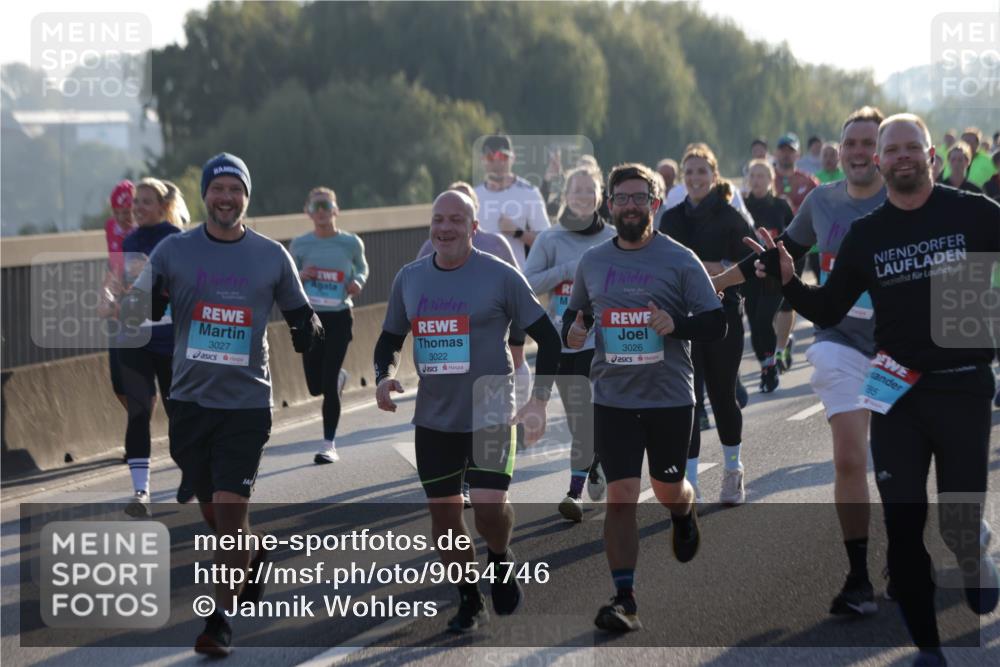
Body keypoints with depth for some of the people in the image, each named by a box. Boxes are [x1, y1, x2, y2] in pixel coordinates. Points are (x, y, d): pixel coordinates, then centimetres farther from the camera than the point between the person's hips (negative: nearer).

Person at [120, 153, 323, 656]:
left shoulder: (272, 256, 1)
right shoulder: (174, 250, 1)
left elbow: (298, 313, 12)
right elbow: (139, 308, 4)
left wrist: (308, 330, -11)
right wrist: (137, 304, -20)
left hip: (247, 402, -2)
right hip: (190, 400, 2)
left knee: (231, 510, -9)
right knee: (211, 512, 12)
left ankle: (220, 618, 0)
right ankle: (254, 554, 43)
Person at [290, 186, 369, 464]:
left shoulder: (351, 242, -3)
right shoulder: (300, 244, -2)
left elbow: (362, 267, 15)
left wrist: (358, 283, -6)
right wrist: (301, 276, -15)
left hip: (339, 318, -2)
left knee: (328, 384, -8)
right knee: (315, 386, 6)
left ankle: (329, 445, 2)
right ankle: (339, 377, 44)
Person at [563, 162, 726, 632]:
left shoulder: (679, 260, -3)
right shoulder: (591, 262, 7)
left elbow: (716, 324, -4)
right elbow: (575, 313, 21)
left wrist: (676, 324, -22)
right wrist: (572, 330, -3)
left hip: (670, 399, -1)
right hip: (613, 400, 1)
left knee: (668, 490, 14)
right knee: (620, 497, -7)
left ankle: (684, 515, 53)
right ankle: (624, 600, -4)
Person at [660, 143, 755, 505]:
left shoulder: (731, 218, -3)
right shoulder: (672, 219, 8)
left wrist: (722, 271, -20)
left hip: (723, 316, -2)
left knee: (723, 395, 8)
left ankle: (733, 472, 26)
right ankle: (689, 481, -2)